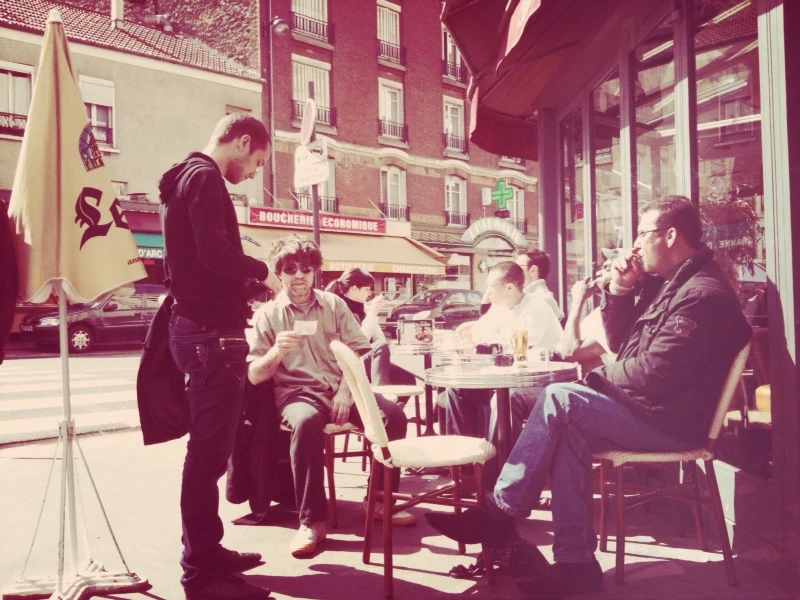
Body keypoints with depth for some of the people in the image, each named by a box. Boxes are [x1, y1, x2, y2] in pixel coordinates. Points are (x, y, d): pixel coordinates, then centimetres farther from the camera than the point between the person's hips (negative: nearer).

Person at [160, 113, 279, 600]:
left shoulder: (190, 177, 20)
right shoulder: (205, 178, -12)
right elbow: (215, 252, -25)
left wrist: (247, 278, 10)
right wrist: (262, 271, -9)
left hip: (200, 329, 11)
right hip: (212, 333, -11)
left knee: (209, 448, 17)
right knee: (209, 452, -6)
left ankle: (205, 551, 28)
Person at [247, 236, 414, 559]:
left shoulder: (333, 304, 12)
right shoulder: (267, 315, 5)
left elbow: (359, 353, 6)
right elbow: (254, 376, 1)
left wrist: (346, 392, -10)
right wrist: (276, 352, -20)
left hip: (341, 389, 3)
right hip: (298, 393, -3)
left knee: (393, 415, -21)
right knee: (307, 422, -38)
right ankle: (311, 520, -27)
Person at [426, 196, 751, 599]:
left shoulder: (701, 294, -18)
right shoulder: (670, 283, 15)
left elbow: (652, 374, -25)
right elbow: (620, 344, 16)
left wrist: (600, 378, -7)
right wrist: (620, 291, 2)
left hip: (672, 419, -10)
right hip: (650, 407, 10)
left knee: (559, 399, -19)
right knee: (568, 432, -8)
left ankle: (500, 513, -9)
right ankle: (575, 561, -8)